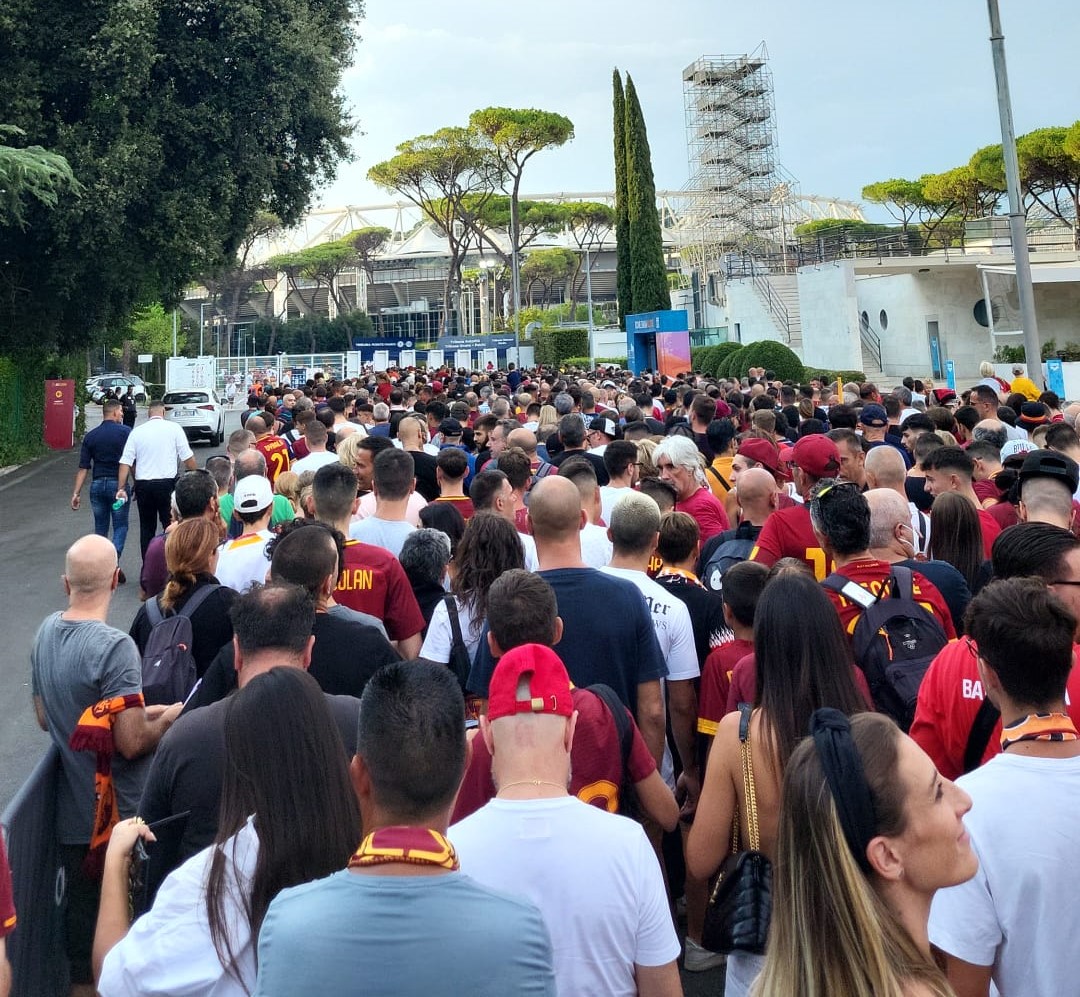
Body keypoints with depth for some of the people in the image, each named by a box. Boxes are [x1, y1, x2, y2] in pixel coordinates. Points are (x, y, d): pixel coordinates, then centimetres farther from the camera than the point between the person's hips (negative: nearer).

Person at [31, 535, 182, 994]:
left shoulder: (45, 632, -1)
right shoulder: (114, 646, -25)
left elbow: (45, 718, 11)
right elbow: (131, 743, -25)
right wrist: (167, 718, -5)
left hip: (71, 809, 7)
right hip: (117, 813, -7)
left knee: (80, 900, 21)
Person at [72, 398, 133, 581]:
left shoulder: (90, 436, 6)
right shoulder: (125, 432, -5)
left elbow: (83, 467, 4)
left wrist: (76, 493, 4)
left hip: (97, 485, 4)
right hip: (118, 484, -4)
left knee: (100, 527, 14)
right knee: (120, 526, 3)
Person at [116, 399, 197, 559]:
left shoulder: (136, 431, 5)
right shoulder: (173, 428, -2)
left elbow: (125, 462, 1)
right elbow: (188, 458, -4)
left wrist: (121, 488, 2)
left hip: (142, 485, 3)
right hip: (167, 484, -3)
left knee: (146, 528, 13)